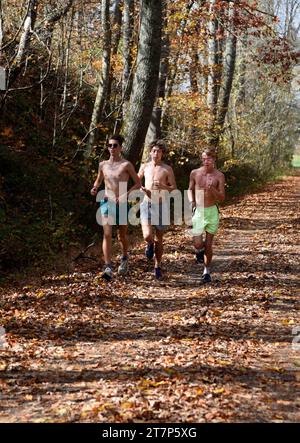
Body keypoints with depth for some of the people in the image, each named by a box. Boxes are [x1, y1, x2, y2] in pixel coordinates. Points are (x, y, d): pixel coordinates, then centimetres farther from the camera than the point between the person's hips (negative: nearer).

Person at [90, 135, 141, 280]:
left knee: (122, 235, 13)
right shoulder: (103, 165, 8)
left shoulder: (126, 165, -3)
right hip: (106, 203, 2)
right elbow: (98, 180, 24)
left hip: (121, 204, -1)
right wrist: (95, 188, 2)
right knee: (107, 234, -14)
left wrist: (126, 194, -14)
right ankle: (108, 268, -19)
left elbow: (138, 183, -1)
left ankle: (124, 258, 43)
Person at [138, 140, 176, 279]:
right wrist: (141, 188, 2)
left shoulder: (167, 169, 0)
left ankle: (157, 267, 24)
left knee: (159, 239, 7)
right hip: (146, 204, 1)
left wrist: (163, 186, -20)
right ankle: (150, 245, 19)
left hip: (161, 205, -1)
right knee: (147, 236, -19)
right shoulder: (144, 167, 7)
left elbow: (174, 188, 0)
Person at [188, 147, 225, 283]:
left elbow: (222, 198, -6)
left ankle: (207, 272, 24)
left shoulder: (219, 176, -5)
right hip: (198, 211, 0)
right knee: (197, 244, -11)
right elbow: (190, 189, 15)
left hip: (212, 211, 0)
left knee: (209, 244, 6)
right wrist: (191, 201, -4)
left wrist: (212, 189, -24)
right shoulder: (195, 173, -1)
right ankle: (199, 251, 28)